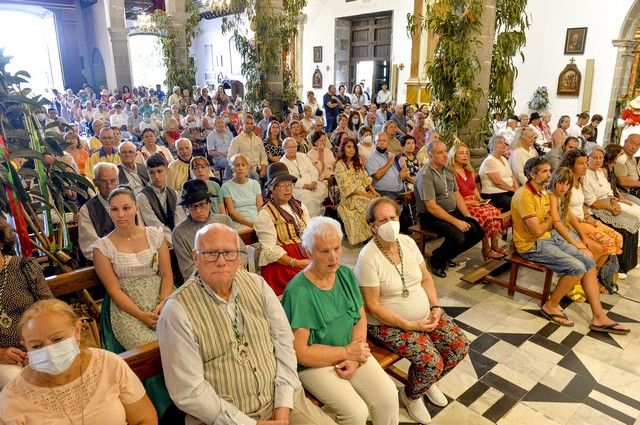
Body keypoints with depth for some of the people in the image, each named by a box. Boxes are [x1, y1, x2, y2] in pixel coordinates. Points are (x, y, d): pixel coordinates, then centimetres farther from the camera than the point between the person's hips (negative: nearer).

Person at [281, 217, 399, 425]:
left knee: (388, 396, -12)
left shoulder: (346, 275, 0)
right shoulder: (299, 291, -21)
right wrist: (347, 352, -14)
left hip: (351, 352, 6)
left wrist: (355, 358, -11)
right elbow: (300, 352, -19)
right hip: (315, 363, -5)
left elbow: (361, 318, 5)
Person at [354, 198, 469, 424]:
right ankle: (410, 395, 13)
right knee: (432, 362, -22)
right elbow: (372, 306, -21)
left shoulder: (408, 242, -1)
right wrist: (411, 325, -20)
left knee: (460, 346, -3)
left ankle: (429, 381, 27)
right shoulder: (368, 257, -22)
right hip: (389, 324, -7)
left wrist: (435, 307, -7)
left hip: (425, 314, 7)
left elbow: (426, 278, 9)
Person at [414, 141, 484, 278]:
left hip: (453, 211, 9)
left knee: (478, 231, -4)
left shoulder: (448, 170, 9)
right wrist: (456, 222, -23)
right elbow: (431, 207, -22)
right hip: (431, 217, -8)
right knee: (458, 236, -29)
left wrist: (468, 215, -1)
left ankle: (447, 256, 12)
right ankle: (436, 260, -1)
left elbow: (457, 195, 13)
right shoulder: (425, 175, -18)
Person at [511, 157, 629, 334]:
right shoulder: (525, 196, -21)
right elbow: (537, 231, -23)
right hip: (532, 246, -10)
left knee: (589, 263, -1)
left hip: (550, 236, 10)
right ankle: (551, 306, -1)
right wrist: (549, 221, -3)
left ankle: (599, 318, 1)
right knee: (577, 268, -21)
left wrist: (546, 224, -5)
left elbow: (552, 220, 18)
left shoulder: (543, 192, 11)